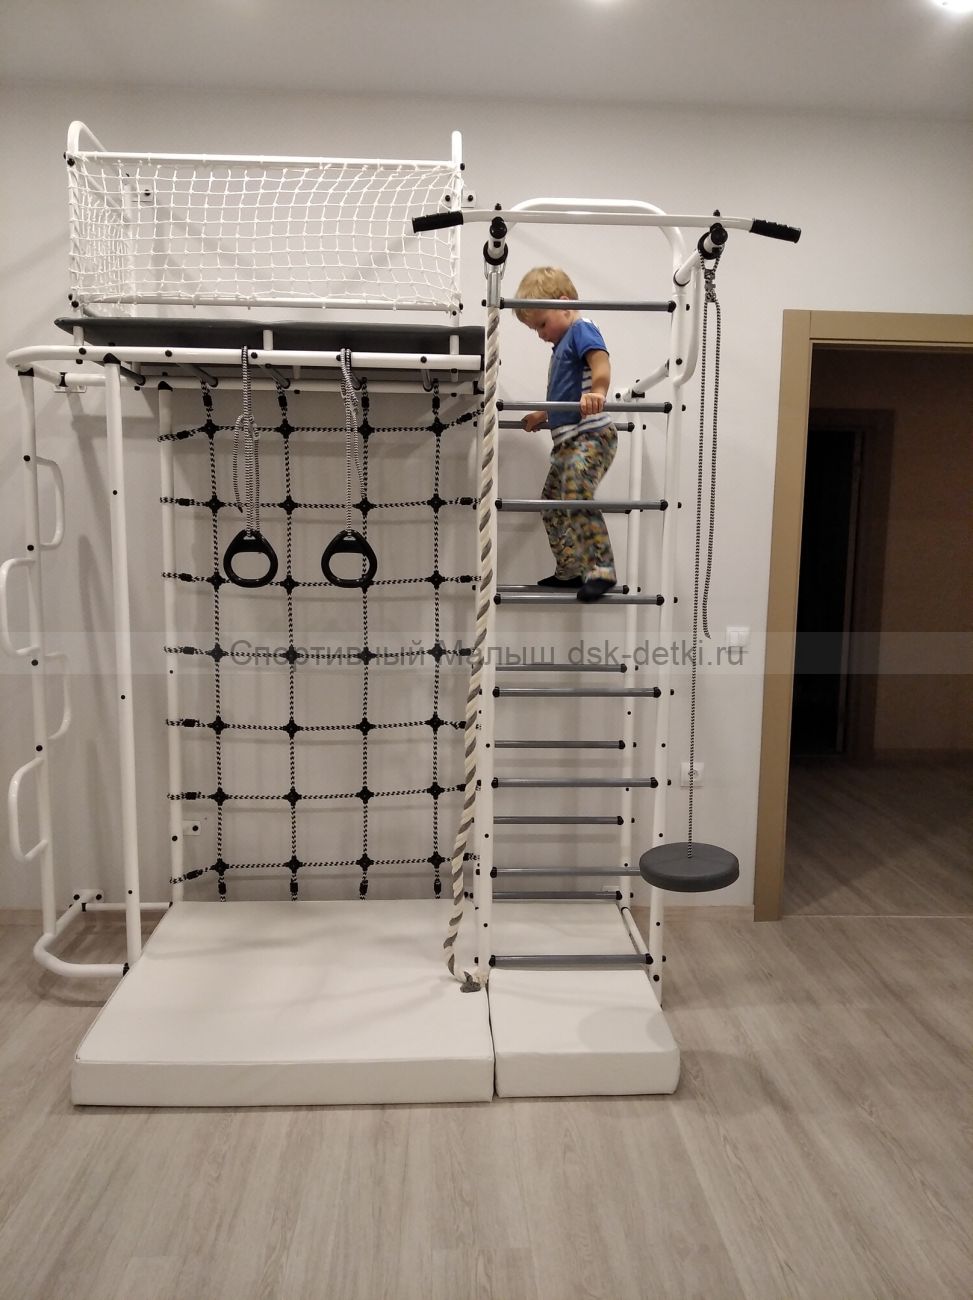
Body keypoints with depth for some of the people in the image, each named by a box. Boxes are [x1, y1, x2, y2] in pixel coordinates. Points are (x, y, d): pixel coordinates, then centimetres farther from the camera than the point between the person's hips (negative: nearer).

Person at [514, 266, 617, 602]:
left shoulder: (581, 329, -6)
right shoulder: (562, 343, 22)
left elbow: (601, 363, -27)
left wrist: (596, 392, -44)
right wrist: (541, 416, 42)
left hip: (591, 435, -11)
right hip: (567, 440, 11)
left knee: (576, 496, -26)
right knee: (552, 505, 14)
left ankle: (602, 570, -22)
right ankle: (568, 572, 24)